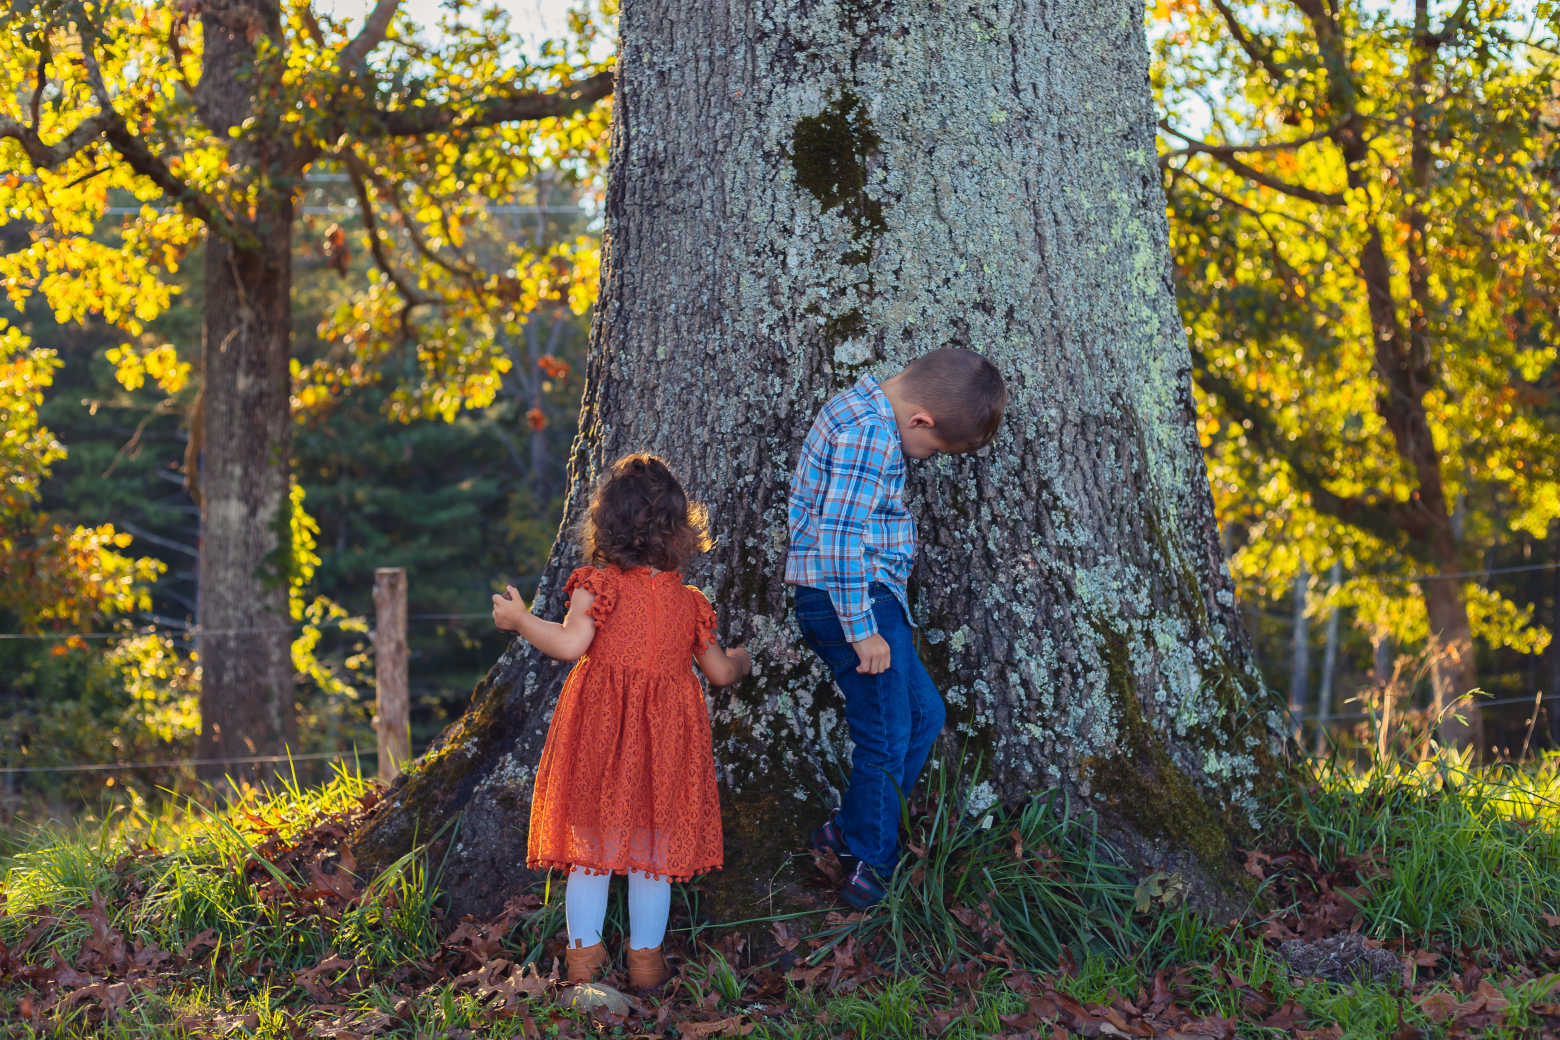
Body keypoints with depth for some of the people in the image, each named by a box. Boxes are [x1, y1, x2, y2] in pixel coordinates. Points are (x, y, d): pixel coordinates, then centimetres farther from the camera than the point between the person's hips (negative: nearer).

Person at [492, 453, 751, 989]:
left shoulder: (600, 584, -9)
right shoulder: (689, 602, 3)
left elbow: (570, 644, -20)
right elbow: (720, 672, 11)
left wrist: (519, 618, -5)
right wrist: (739, 660, 34)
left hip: (600, 734, -2)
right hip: (665, 739, 2)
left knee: (589, 849, 9)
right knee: (653, 853, 12)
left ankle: (584, 954, 11)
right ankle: (646, 957, 17)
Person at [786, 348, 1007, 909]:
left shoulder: (863, 406, 12)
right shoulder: (870, 436, -21)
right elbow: (841, 537, -25)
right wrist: (862, 630, -22)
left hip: (865, 595, 11)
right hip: (846, 601, -11)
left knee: (922, 713, 17)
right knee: (887, 740, -4)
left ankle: (846, 831, 24)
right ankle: (867, 871, 6)